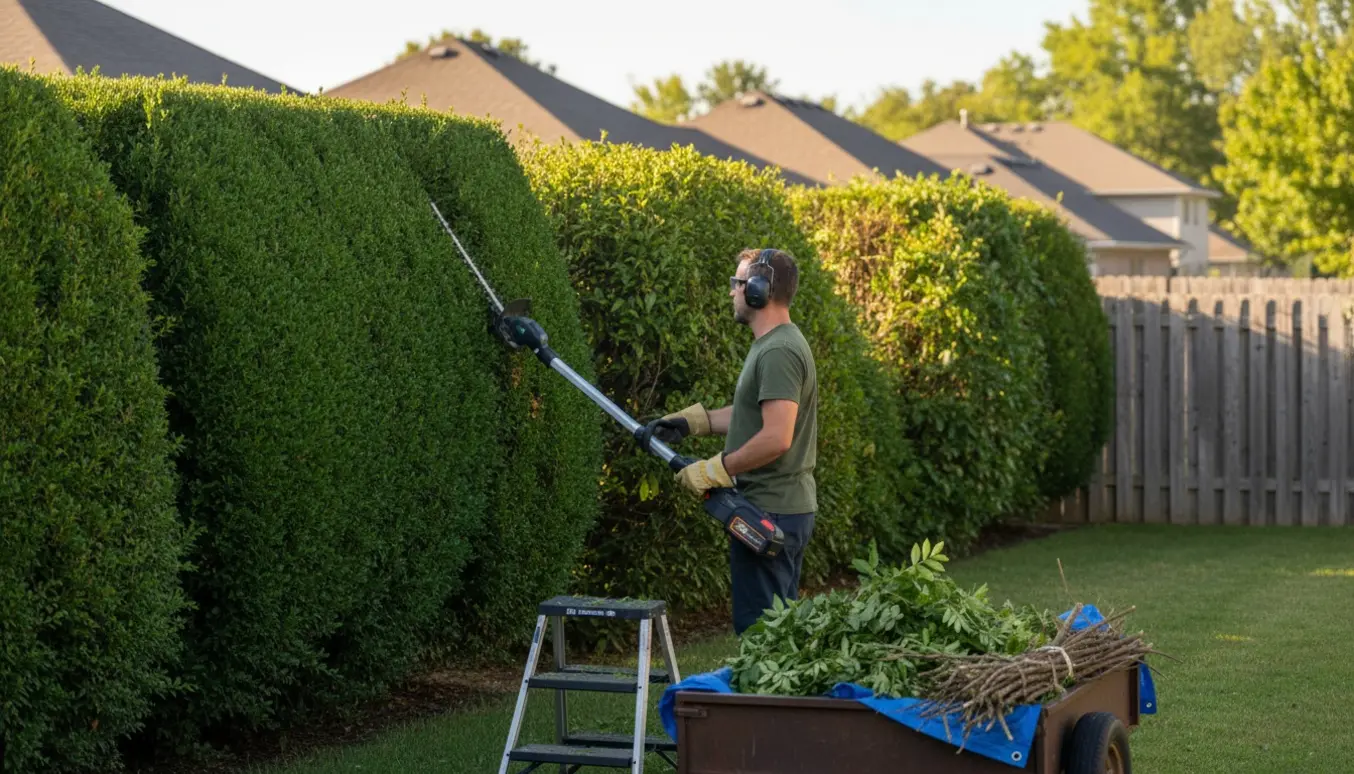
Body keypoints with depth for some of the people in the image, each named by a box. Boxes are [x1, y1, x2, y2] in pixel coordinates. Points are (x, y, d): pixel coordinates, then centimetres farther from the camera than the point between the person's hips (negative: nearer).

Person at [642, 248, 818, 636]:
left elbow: (776, 438, -26)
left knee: (758, 627, -8)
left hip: (770, 511, -11)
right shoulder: (772, 344, 16)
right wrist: (691, 420, 18)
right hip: (786, 507, 11)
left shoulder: (779, 352, -19)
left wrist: (714, 470, -18)